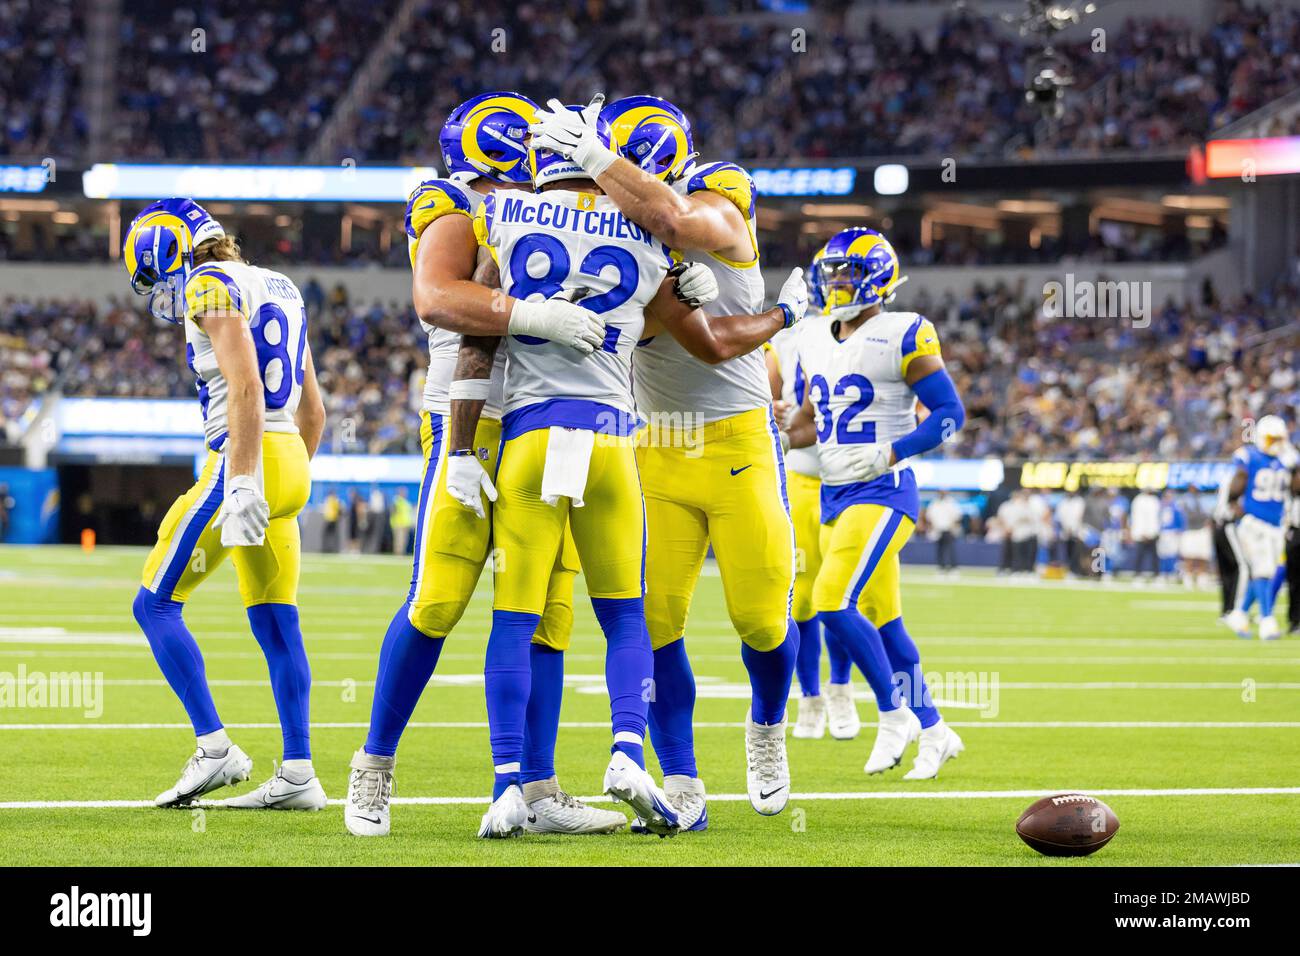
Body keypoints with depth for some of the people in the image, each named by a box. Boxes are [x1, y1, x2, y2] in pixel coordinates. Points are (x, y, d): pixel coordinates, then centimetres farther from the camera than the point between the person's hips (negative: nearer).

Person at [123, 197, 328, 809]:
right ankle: (298, 775, 4)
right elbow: (313, 408, 23)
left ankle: (215, 748, -7)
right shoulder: (279, 289, 20)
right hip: (291, 461, 9)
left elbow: (245, 386, -19)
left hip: (245, 459, -9)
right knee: (275, 623, 8)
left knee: (155, 604, -1)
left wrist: (241, 483, -24)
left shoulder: (212, 287, -7)